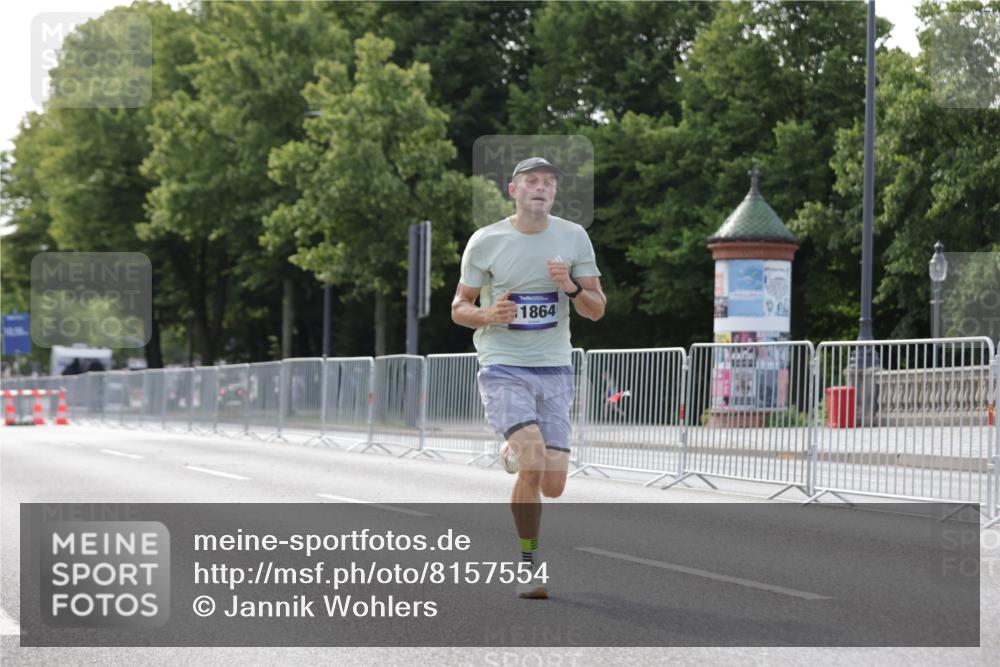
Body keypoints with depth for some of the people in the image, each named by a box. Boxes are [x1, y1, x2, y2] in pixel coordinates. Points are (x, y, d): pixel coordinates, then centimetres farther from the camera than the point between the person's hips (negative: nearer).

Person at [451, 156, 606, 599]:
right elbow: (458, 308, 5)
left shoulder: (573, 238, 4)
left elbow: (597, 309, 7)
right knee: (534, 464, -23)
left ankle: (515, 455, 35)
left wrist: (572, 288, -14)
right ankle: (528, 564, -3)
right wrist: (489, 315, -17)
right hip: (502, 367, -3)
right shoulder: (485, 242, -2)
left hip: (554, 370, 3)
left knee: (552, 486, -1)